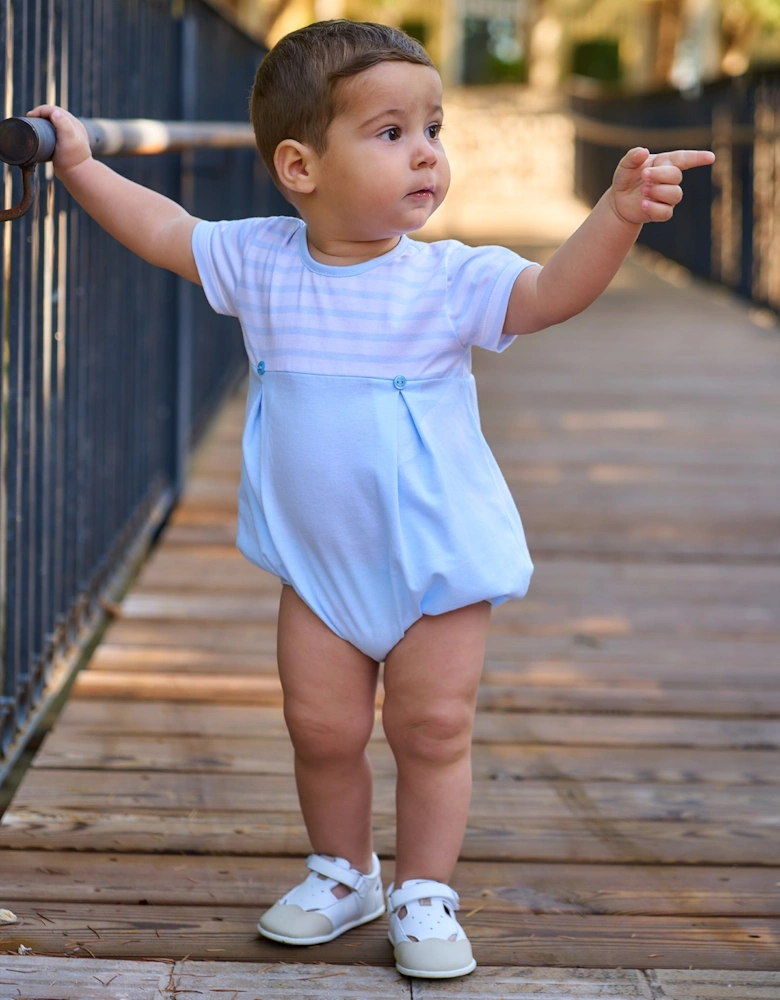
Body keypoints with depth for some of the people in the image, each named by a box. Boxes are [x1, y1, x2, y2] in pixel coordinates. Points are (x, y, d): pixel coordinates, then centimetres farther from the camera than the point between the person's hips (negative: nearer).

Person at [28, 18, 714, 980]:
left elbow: (551, 292, -25)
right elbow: (167, 232, 11)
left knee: (433, 729, 2)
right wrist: (80, 166, 11)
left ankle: (423, 893, 18)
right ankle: (342, 873, 29)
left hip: (440, 557, -2)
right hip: (318, 562, 2)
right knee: (321, 728, 5)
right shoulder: (259, 261, -4)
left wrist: (617, 213, -40)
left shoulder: (450, 278, -13)